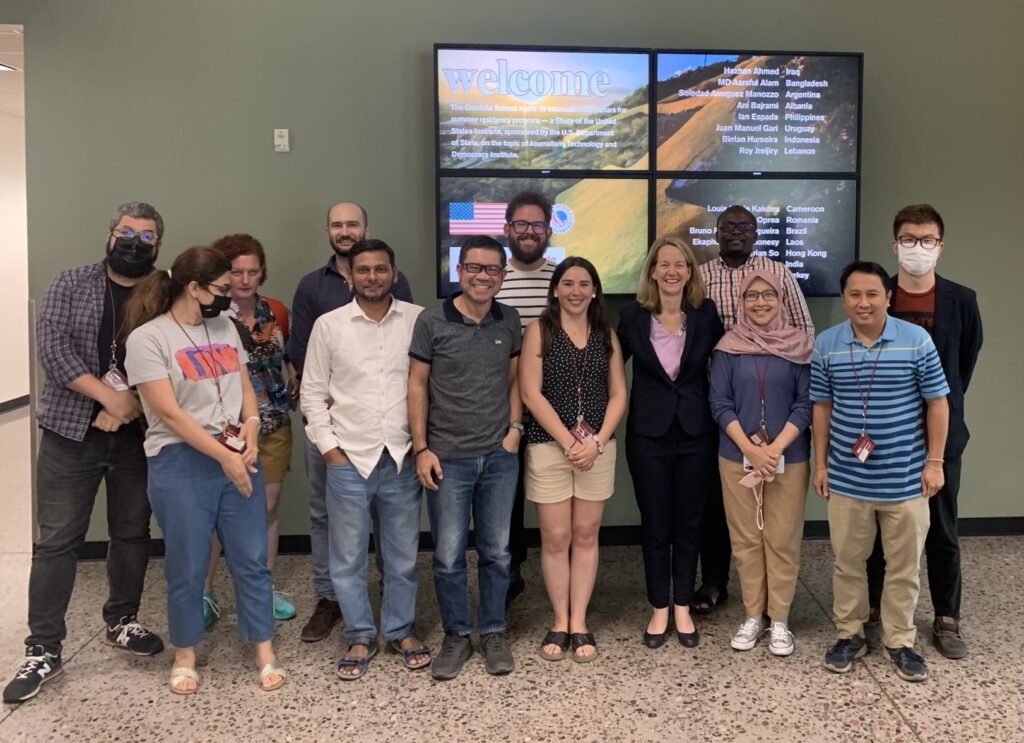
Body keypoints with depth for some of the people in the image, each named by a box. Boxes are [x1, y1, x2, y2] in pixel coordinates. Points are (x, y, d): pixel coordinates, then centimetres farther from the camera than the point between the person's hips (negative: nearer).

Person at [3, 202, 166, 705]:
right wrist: (110, 397, -16)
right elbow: (52, 348, -9)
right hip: (72, 431, -2)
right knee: (58, 539, 1)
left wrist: (127, 409, -16)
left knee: (133, 532, 12)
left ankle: (121, 622, 30)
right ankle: (43, 649, 10)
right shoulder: (72, 284, 2)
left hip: (138, 435, 2)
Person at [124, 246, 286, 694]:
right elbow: (168, 412, -15)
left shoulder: (224, 328, 9)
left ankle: (264, 653, 19)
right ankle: (185, 656, 27)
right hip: (181, 463, -5)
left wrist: (251, 426, -8)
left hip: (238, 457, 5)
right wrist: (222, 455, -16)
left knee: (251, 559, 7)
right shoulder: (148, 337, -9)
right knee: (187, 567, 7)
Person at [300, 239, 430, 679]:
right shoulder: (329, 325, 1)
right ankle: (360, 637, 26)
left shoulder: (419, 320, 0)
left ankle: (401, 630, 31)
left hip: (402, 459, 0)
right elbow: (313, 392, 4)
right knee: (348, 558, 9)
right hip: (348, 461, 0)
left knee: (402, 554, 13)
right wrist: (328, 447, -1)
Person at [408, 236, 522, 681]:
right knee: (448, 556, 4)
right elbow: (417, 385, -2)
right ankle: (456, 635, 23)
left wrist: (515, 428, 0)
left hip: (499, 457, 3)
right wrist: (421, 449, -6)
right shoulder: (432, 322, -6)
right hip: (448, 458, -2)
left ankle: (493, 633, 27)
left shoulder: (509, 322, 4)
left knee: (496, 552, 11)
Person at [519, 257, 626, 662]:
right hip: (548, 446, -3)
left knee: (586, 535, 7)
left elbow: (618, 394, 7)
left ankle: (579, 623, 17)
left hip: (597, 447, 3)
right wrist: (569, 442, -12)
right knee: (555, 538, 2)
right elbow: (531, 393, -8)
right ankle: (559, 622, 16)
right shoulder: (539, 330, -1)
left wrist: (597, 441, -8)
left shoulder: (606, 335, 9)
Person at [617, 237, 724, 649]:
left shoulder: (706, 313, -3)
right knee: (655, 526, 8)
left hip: (696, 434, 1)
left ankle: (683, 609, 25)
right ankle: (659, 610, 23)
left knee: (688, 525, 11)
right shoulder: (633, 315, -4)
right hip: (648, 434, -1)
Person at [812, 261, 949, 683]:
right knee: (847, 562, 12)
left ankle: (900, 641, 27)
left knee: (904, 566, 10)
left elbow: (937, 402, -1)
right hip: (846, 479, 1)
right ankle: (849, 634, 29)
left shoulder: (917, 340, -7)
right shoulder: (826, 345, -2)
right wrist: (820, 463, 5)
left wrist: (934, 462, -4)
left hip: (905, 478, -1)